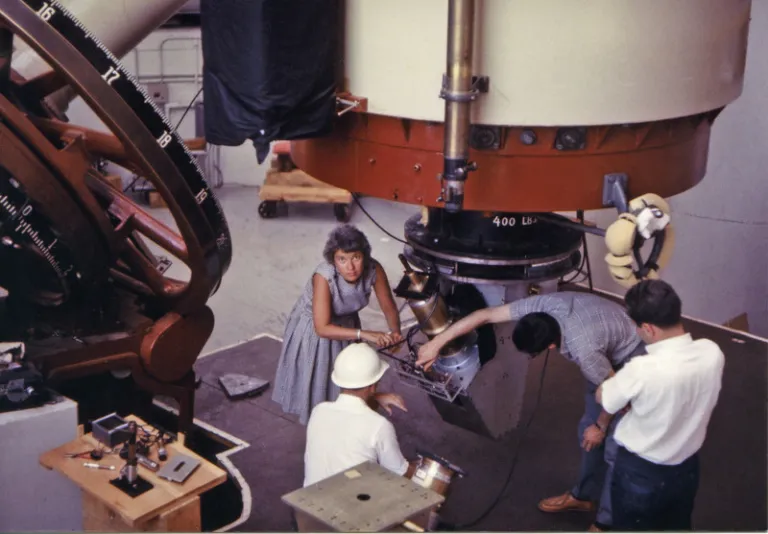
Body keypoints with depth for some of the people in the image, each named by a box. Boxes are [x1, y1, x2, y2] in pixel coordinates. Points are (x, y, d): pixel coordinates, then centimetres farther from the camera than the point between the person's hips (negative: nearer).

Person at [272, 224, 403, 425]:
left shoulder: (373, 269, -27)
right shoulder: (323, 277, -38)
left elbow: (388, 306, -14)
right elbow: (322, 328, -37)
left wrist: (395, 333, -33)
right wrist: (365, 334, -44)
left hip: (346, 324, 4)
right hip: (313, 329, -4)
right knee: (318, 384, 11)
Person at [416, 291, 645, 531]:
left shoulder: (585, 351, -42)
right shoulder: (542, 305, -27)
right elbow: (485, 315, -20)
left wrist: (601, 426, -7)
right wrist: (436, 343, -19)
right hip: (608, 351, 8)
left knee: (616, 447, -4)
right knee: (587, 428, 19)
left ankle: (606, 522, 12)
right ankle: (583, 495, 38)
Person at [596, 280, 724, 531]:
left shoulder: (643, 370, -35)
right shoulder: (712, 353, -19)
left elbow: (603, 399, -14)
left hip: (640, 474, -5)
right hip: (686, 468, 5)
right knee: (677, 527, 28)